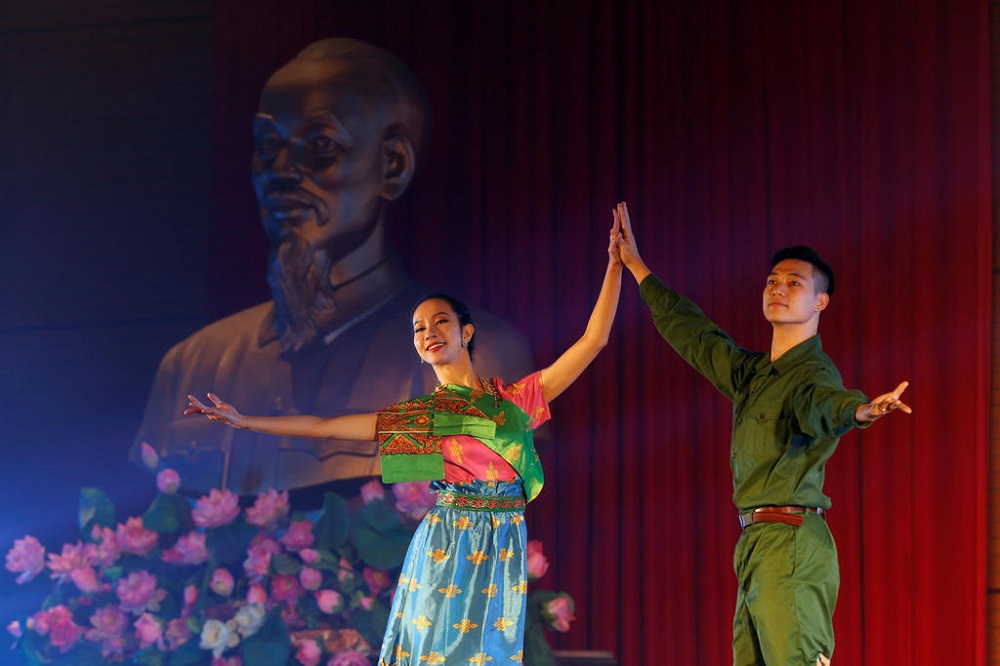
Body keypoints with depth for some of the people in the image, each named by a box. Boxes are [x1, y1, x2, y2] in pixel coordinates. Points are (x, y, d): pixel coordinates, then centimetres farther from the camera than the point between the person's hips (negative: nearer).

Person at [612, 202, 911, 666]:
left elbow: (822, 403, -31)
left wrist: (862, 410, -56)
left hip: (791, 545, -9)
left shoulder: (813, 372, -7)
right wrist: (637, 267, 42)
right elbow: (694, 334, 33)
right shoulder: (751, 373, 19)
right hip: (755, 544, 9)